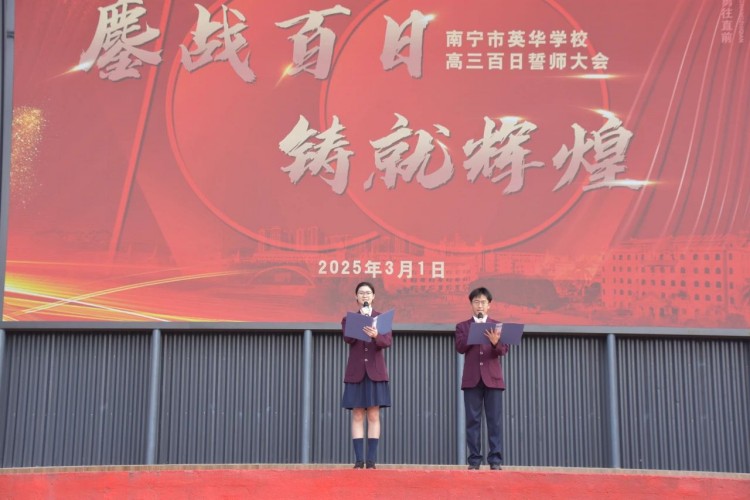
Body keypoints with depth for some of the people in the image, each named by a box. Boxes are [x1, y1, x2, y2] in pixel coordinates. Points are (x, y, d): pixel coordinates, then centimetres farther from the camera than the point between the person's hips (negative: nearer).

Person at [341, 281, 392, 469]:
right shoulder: (349, 319, 7)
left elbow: (388, 341, -9)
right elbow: (348, 339, -11)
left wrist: (376, 335, -29)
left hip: (375, 372, 0)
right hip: (356, 372, 0)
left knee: (373, 415, -1)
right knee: (357, 416, -1)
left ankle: (372, 460, 1)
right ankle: (358, 459, 0)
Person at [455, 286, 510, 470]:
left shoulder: (498, 326, 10)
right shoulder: (462, 326, 9)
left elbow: (504, 350, -1)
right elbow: (460, 347, -6)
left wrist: (495, 343, -23)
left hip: (493, 378, 0)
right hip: (471, 379, 0)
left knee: (495, 420, -1)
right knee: (473, 420, 0)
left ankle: (496, 459, 2)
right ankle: (474, 459, 4)